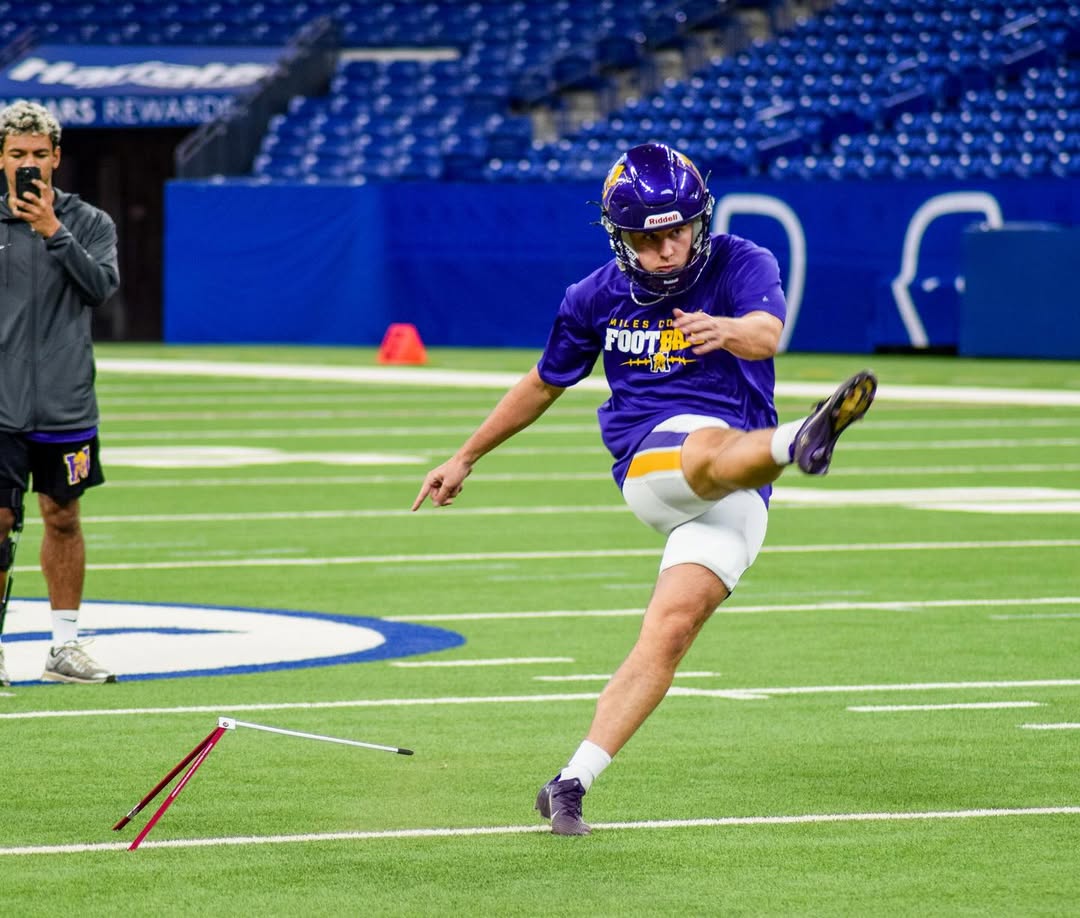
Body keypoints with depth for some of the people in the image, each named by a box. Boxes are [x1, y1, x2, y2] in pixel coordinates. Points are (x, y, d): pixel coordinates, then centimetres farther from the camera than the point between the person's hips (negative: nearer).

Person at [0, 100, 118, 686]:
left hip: (65, 407, 1)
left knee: (63, 520, 10)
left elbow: (102, 285, -14)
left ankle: (65, 647, 19)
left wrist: (55, 232, -21)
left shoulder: (88, 222, 2)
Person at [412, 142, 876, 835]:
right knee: (711, 450, -36)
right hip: (650, 461, 0)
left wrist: (728, 331, -49)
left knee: (671, 630, -15)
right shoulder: (600, 297, 8)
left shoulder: (741, 266, -2)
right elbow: (544, 384, 24)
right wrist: (466, 458, 31)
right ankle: (797, 443, -72)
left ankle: (573, 784, -15)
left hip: (737, 498, 0)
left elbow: (767, 335, -25)